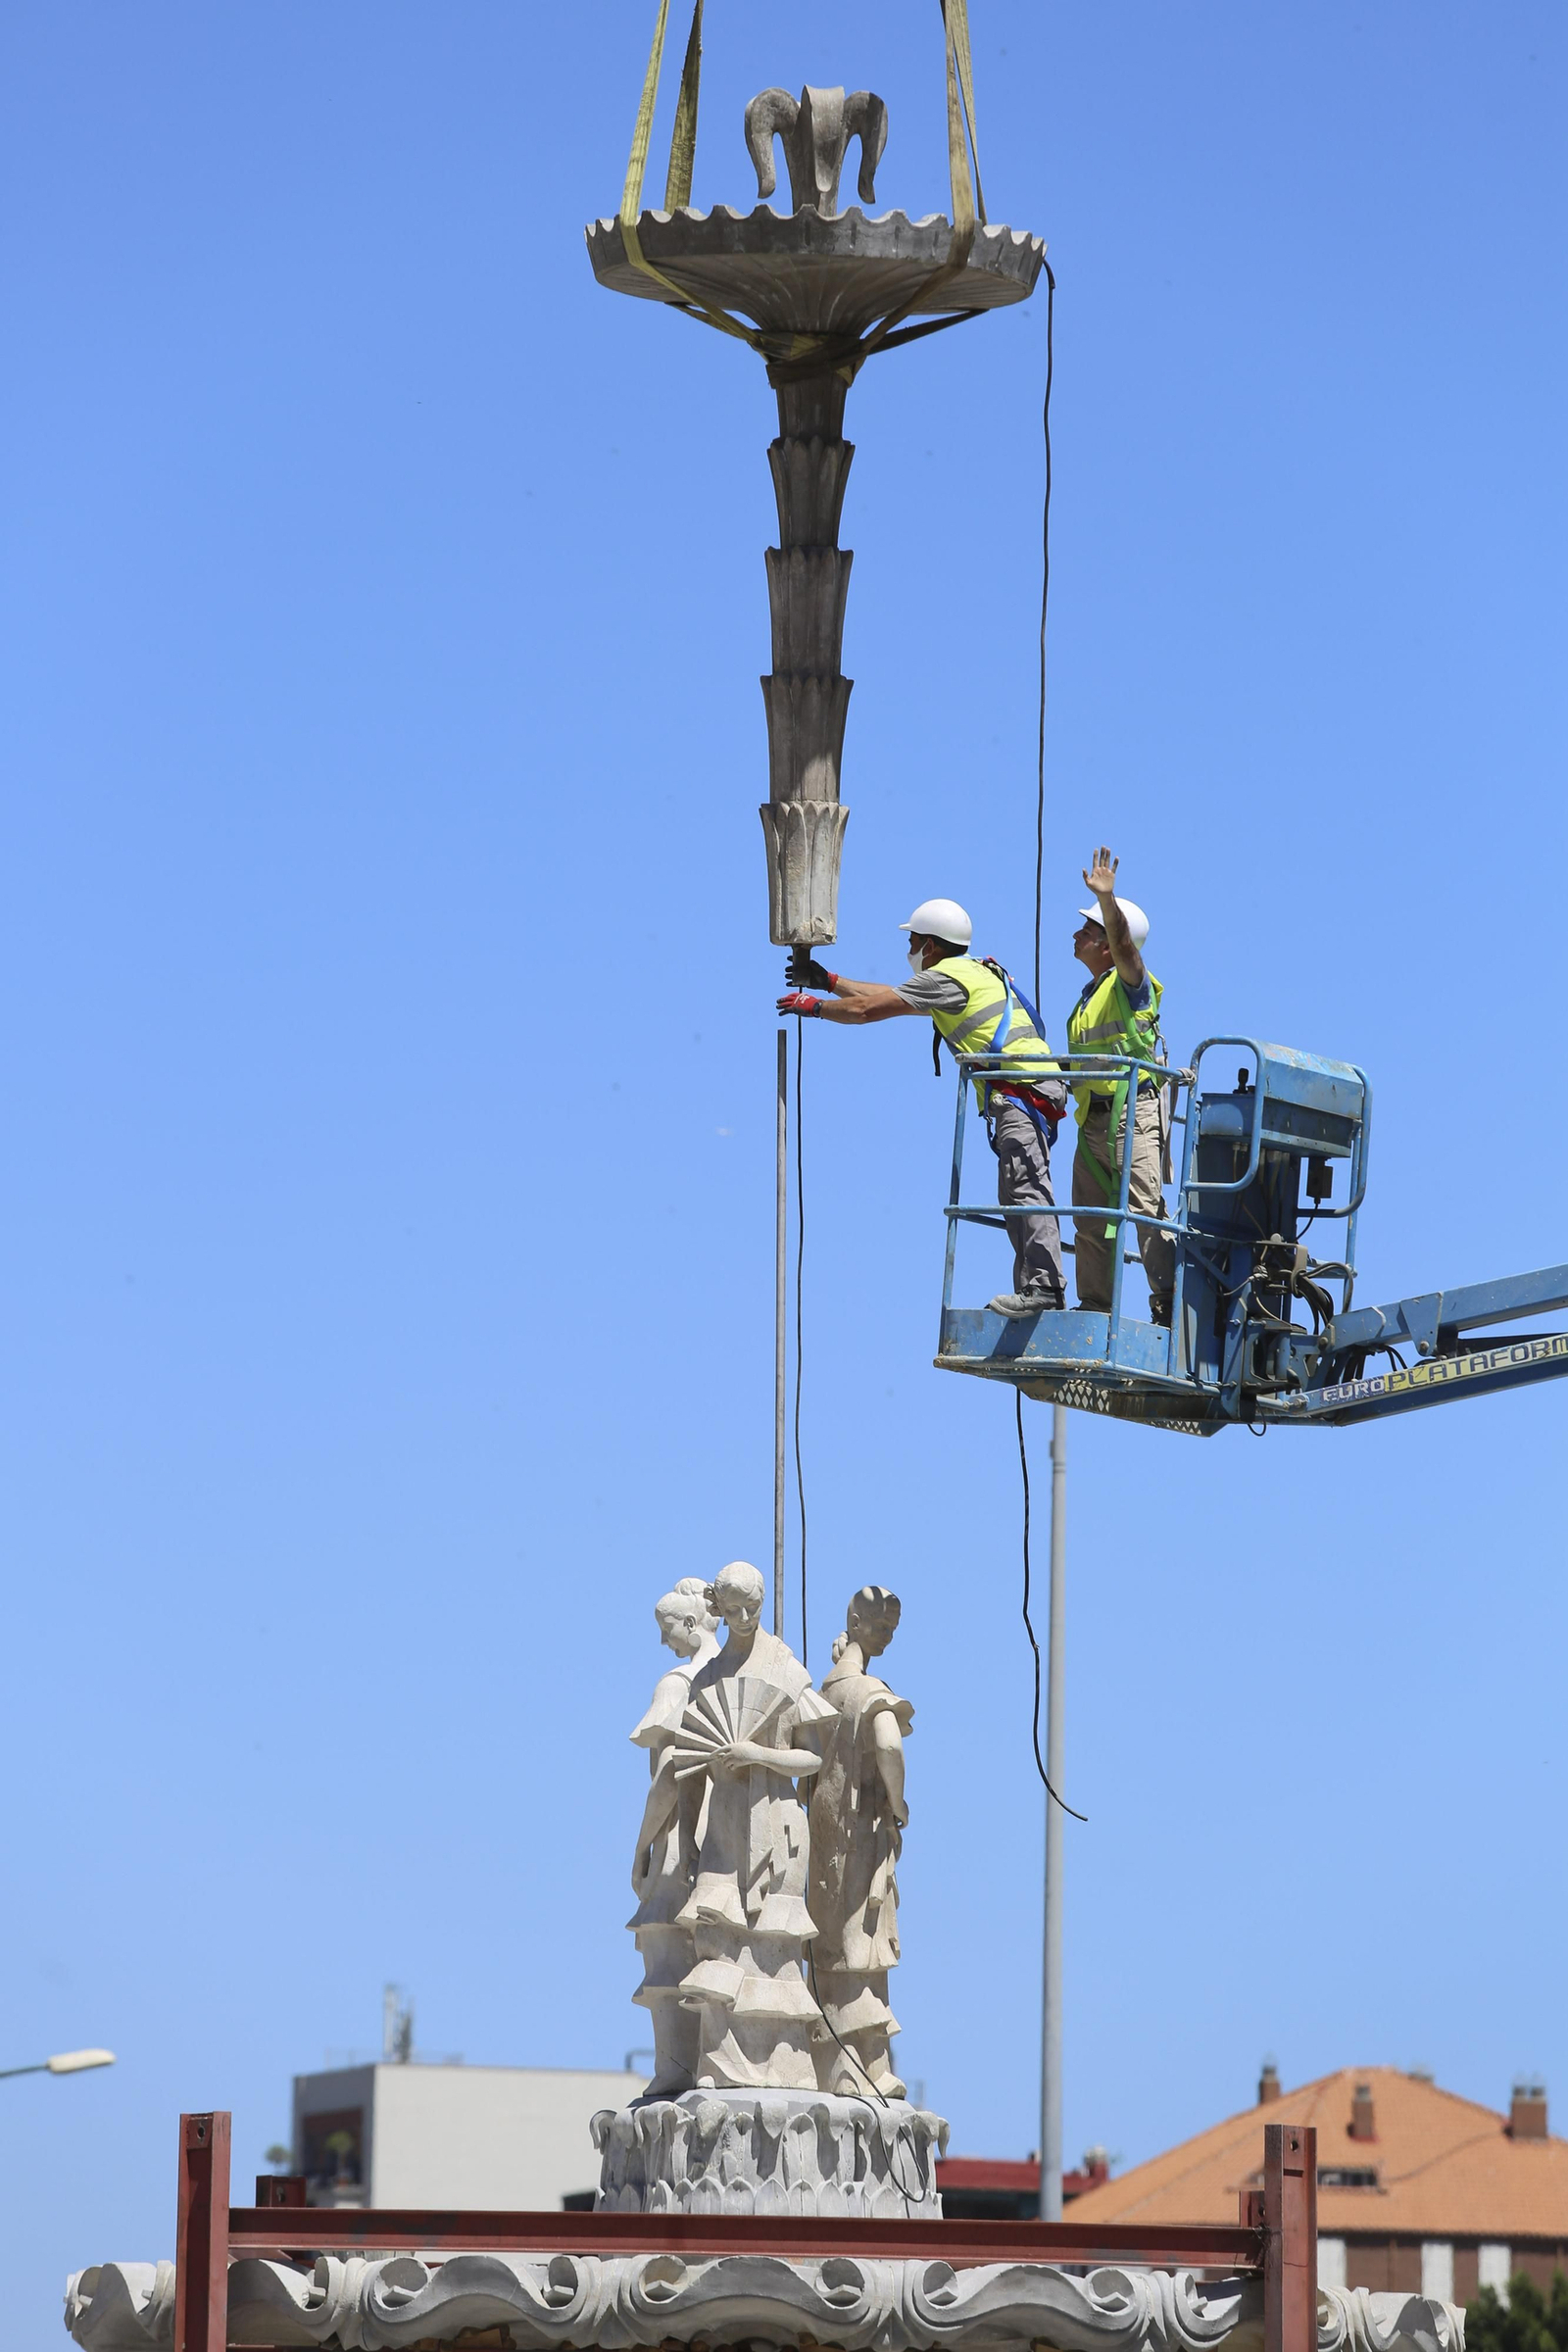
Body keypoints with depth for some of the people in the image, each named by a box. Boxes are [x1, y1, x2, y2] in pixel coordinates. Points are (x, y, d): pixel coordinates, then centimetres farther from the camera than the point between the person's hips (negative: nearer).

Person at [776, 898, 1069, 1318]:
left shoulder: (945, 977, -4)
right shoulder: (972, 974, 27)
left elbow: (867, 1009, -3)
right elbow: (887, 997, 34)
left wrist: (814, 1006, 13)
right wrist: (829, 980, 38)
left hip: (1021, 1091, -11)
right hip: (1028, 1093, 11)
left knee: (1025, 1188, -19)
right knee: (1015, 1197, 10)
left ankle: (1045, 1285, -30)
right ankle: (1032, 1287, 6)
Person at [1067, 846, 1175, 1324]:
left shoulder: (1130, 982, -1)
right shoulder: (1088, 995, 23)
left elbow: (1123, 942, -23)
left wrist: (1106, 897, -38)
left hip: (1133, 1112, -9)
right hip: (1092, 1118, 9)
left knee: (1145, 1205, -16)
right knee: (1090, 1218, 8)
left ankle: (1167, 1298, -20)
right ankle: (1095, 1308, 12)